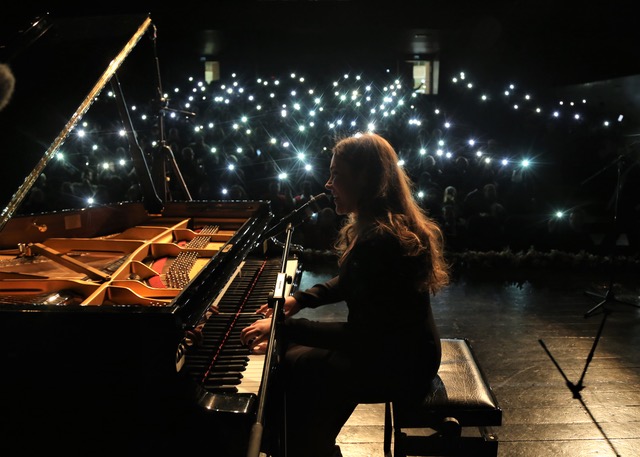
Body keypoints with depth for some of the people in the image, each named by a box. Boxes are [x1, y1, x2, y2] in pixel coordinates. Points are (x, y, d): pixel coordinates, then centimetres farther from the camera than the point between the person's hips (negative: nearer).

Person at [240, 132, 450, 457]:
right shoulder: (389, 222, 2)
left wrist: (283, 327, -23)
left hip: (401, 362, -9)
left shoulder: (378, 241, -29)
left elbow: (359, 335, -28)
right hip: (400, 344, 9)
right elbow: (352, 283, 16)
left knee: (292, 368, -4)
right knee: (295, 353, 12)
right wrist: (300, 299, 6)